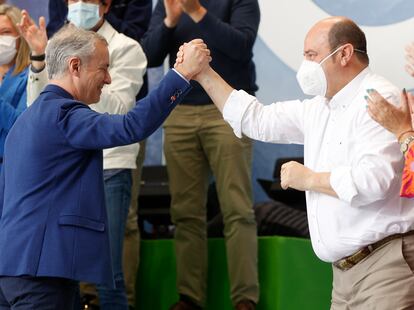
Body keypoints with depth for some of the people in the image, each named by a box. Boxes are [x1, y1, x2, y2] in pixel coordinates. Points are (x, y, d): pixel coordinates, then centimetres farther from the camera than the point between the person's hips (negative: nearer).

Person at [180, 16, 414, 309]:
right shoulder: (320, 108, 16)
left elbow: (373, 178, -25)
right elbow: (258, 120, 23)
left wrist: (308, 178, -11)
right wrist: (203, 74, 18)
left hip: (385, 263, -8)